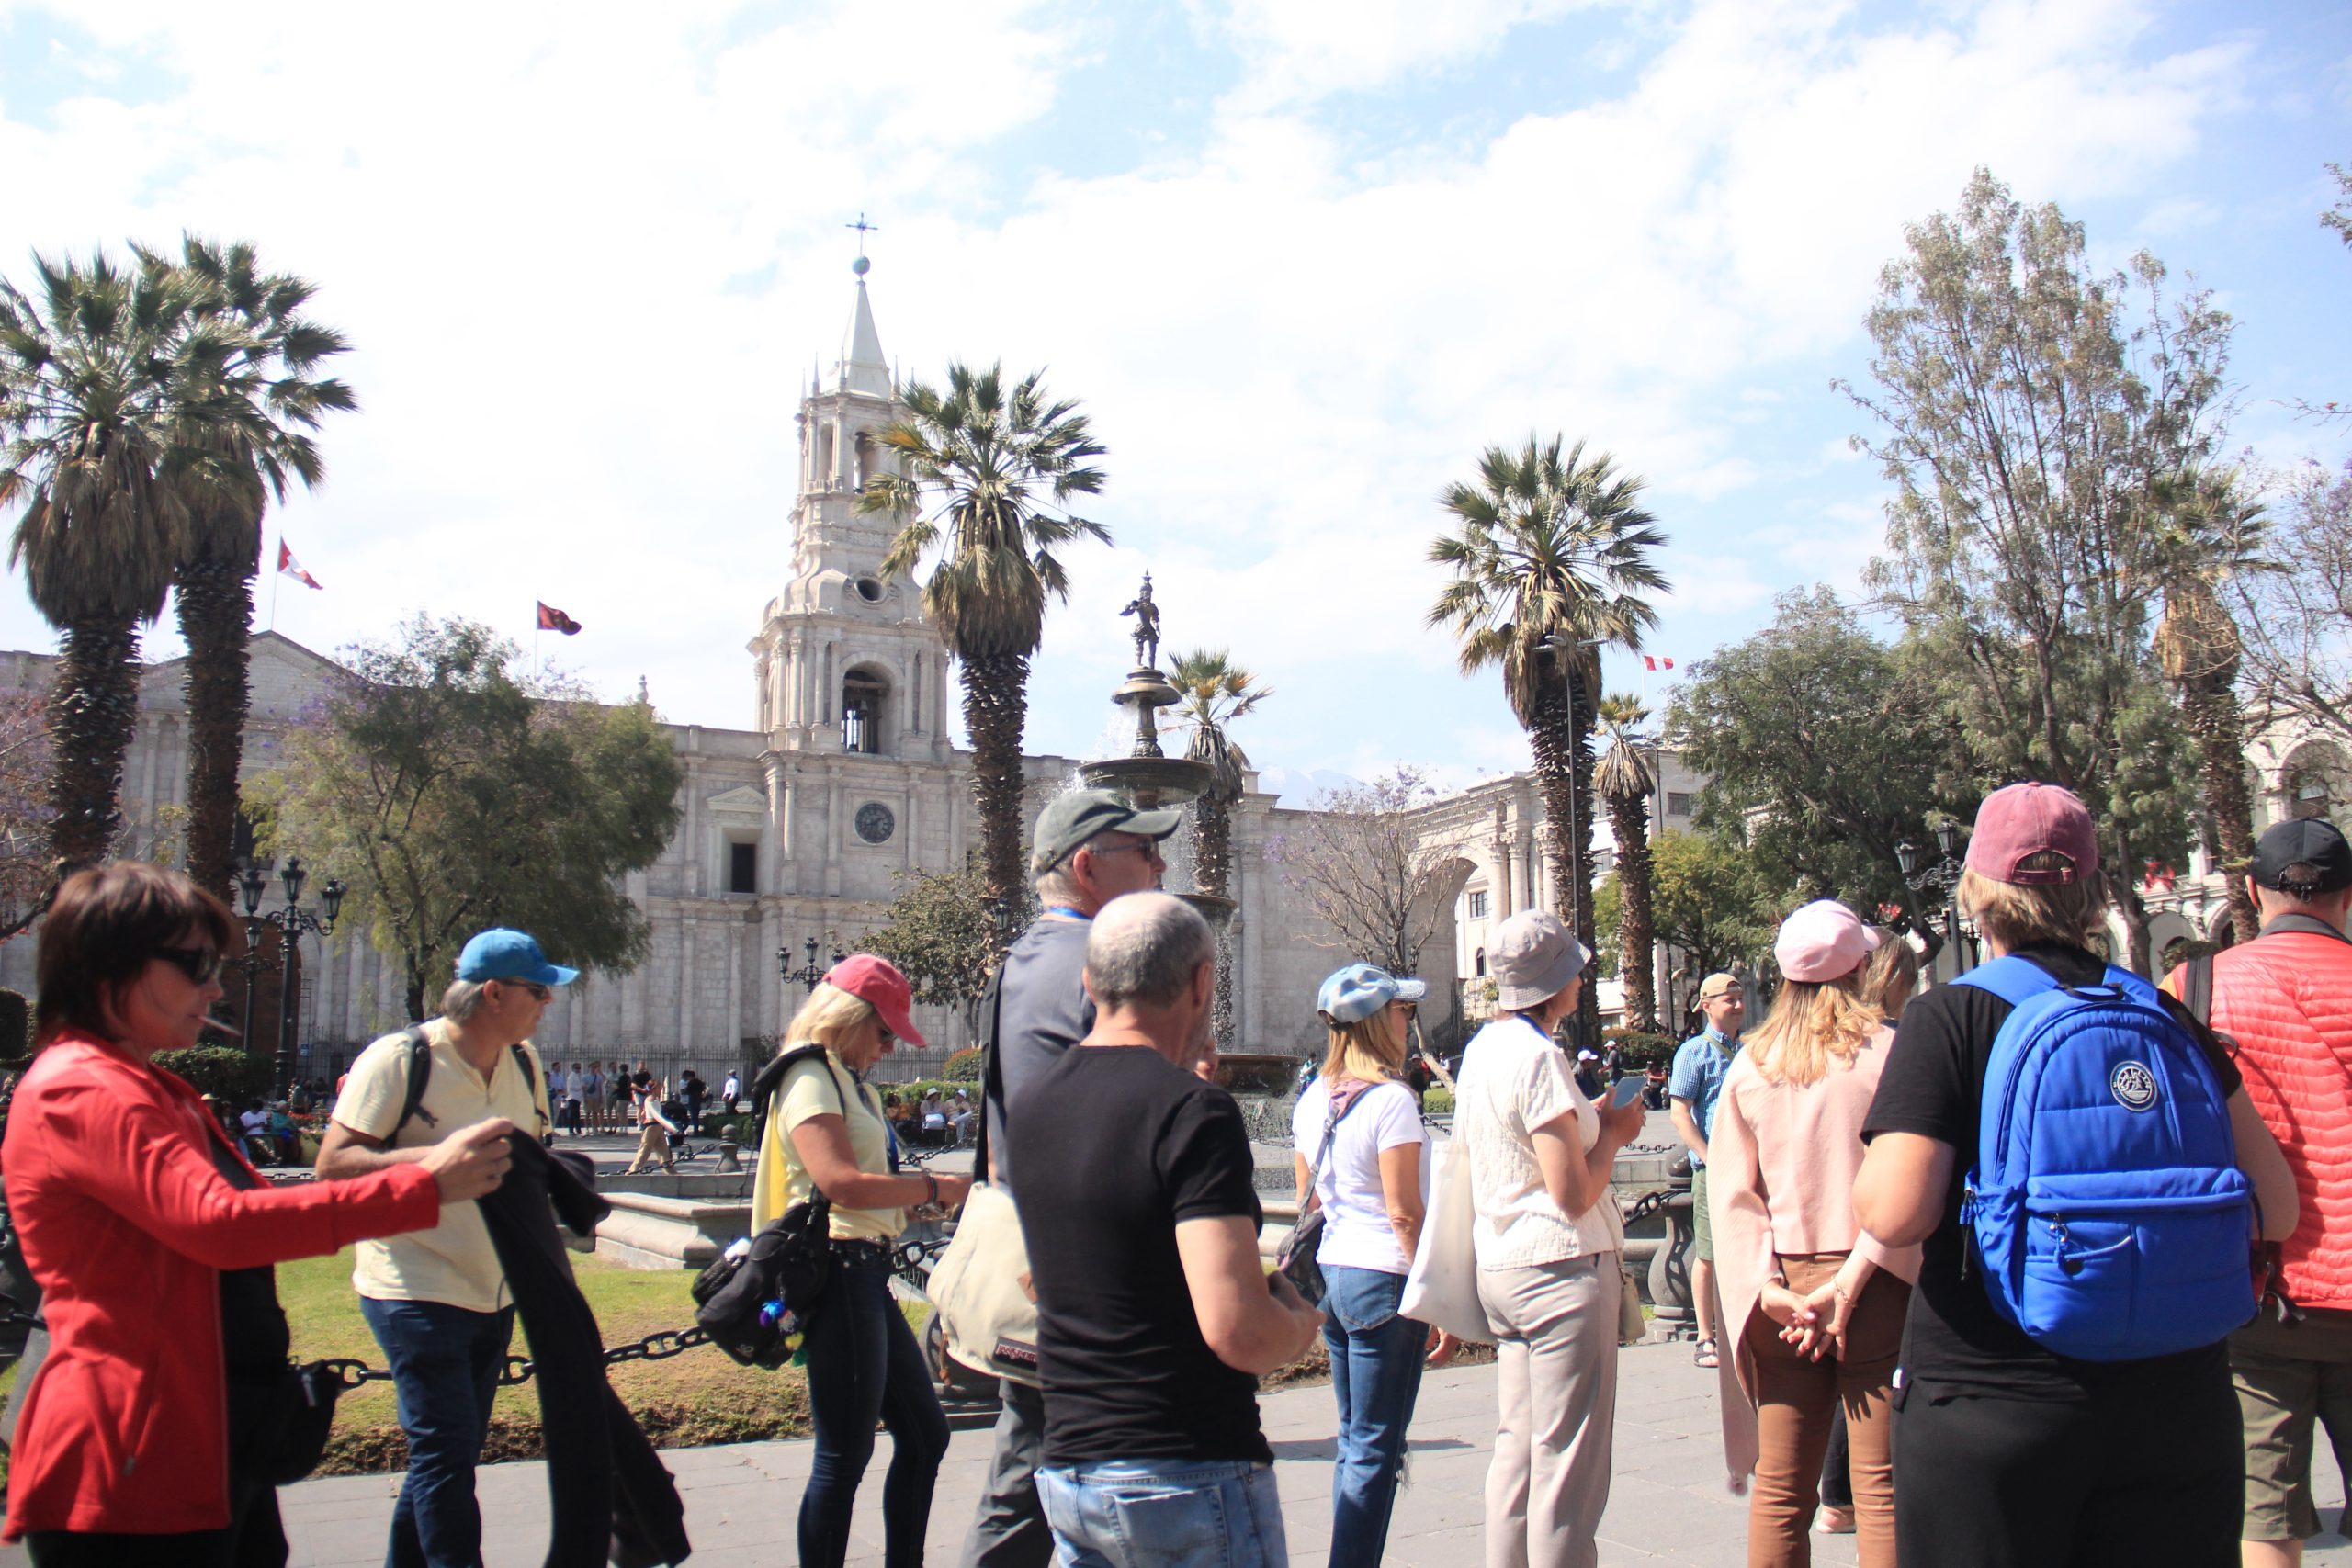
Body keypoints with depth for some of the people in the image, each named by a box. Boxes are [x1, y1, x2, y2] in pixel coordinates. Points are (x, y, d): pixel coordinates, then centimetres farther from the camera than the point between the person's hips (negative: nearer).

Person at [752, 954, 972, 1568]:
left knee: (925, 1434, 14)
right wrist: (932, 1187, -13)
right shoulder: (811, 1076, -11)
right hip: (838, 1270, -10)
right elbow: (839, 1183, -22)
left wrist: (920, 1193, 3)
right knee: (845, 1455, -4)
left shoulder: (850, 1081, 19)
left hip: (866, 1273, 10)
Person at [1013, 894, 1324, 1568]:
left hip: (1065, 1469, 7)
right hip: (1190, 1474, -7)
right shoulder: (1192, 1112, -18)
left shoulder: (1029, 1105, 5)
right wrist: (1302, 1323, -5)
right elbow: (1237, 1330, -25)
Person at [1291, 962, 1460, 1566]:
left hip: (1330, 1274, 8)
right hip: (1384, 1278, -8)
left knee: (1354, 1443, 16)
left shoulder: (1312, 1101, 9)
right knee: (1375, 1452, -1)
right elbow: (1405, 1214, -16)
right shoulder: (1390, 1098, -14)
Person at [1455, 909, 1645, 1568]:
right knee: (1567, 1463, -2)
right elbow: (1574, 1194, -19)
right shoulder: (1536, 1057, -17)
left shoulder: (1480, 1049, 10)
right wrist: (1613, 1131, -4)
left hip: (1500, 1266, 9)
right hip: (1560, 1268, -9)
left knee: (1516, 1449, 14)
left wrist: (1590, 1121, 17)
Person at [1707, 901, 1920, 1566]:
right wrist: (1849, 1284, -13)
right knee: (1883, 1488, 1)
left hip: (1785, 1286, 3)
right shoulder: (1886, 1051, -6)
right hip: (1876, 1286, -3)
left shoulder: (1748, 1066, 4)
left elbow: (1731, 1194, 0)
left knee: (1779, 1491, 9)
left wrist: (1769, 1289, -5)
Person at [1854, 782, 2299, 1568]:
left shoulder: (1949, 1017, -9)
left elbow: (1895, 1214, -17)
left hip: (1987, 1405, -3)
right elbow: (2275, 1208, 7)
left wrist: (1865, 1176, 5)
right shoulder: (2167, 1021, 2)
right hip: (2176, 1405, 4)